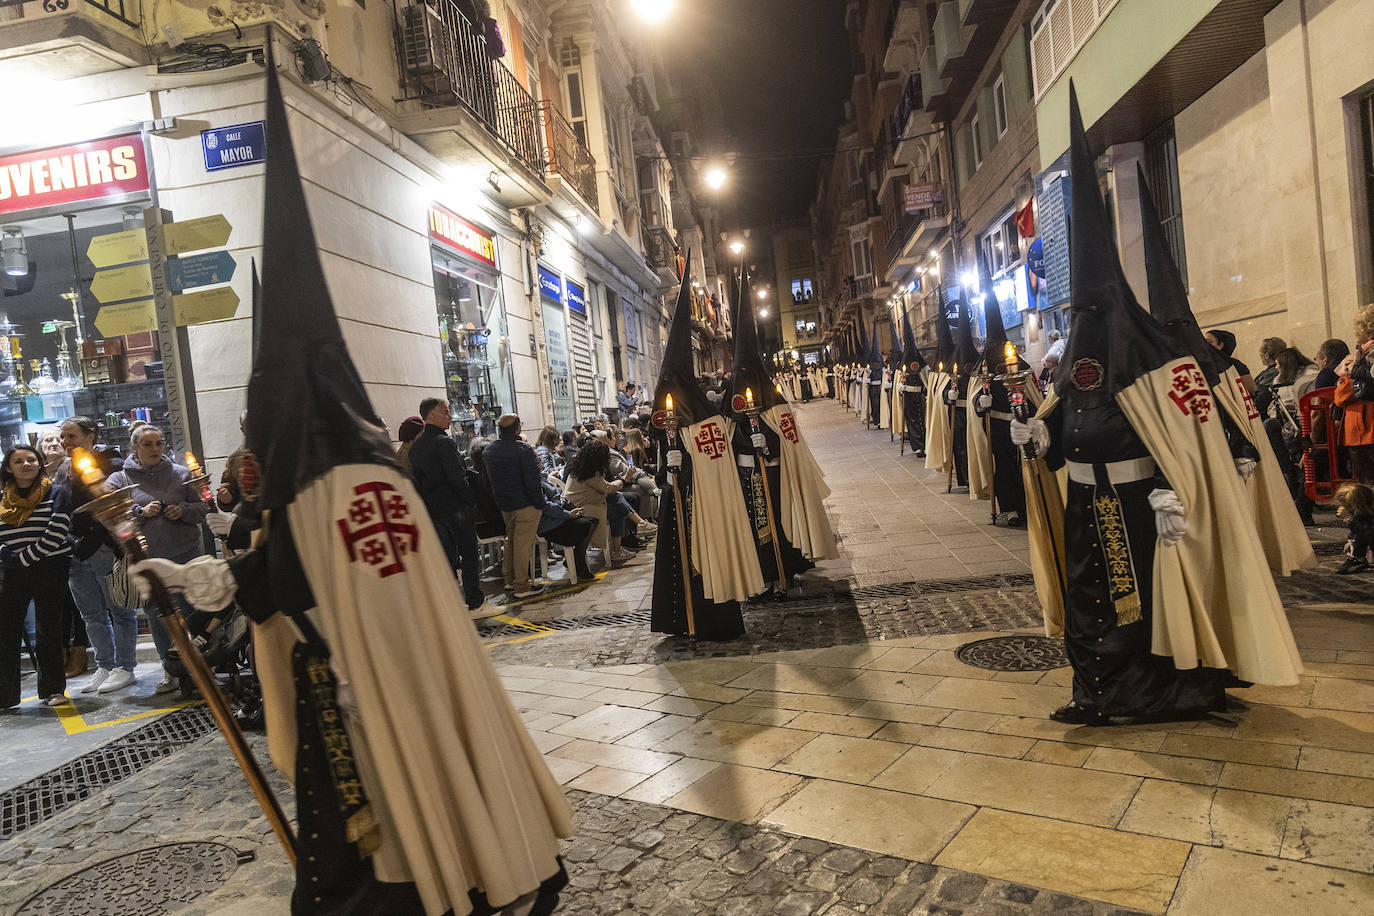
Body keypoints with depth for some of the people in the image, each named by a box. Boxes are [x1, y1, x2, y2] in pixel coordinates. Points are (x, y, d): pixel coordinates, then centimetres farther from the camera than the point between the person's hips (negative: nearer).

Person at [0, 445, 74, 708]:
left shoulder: (56, 493, -1)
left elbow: (56, 534, -10)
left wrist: (23, 558, -10)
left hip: (50, 571, -4)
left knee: (49, 631, 3)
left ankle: (52, 689, 15)